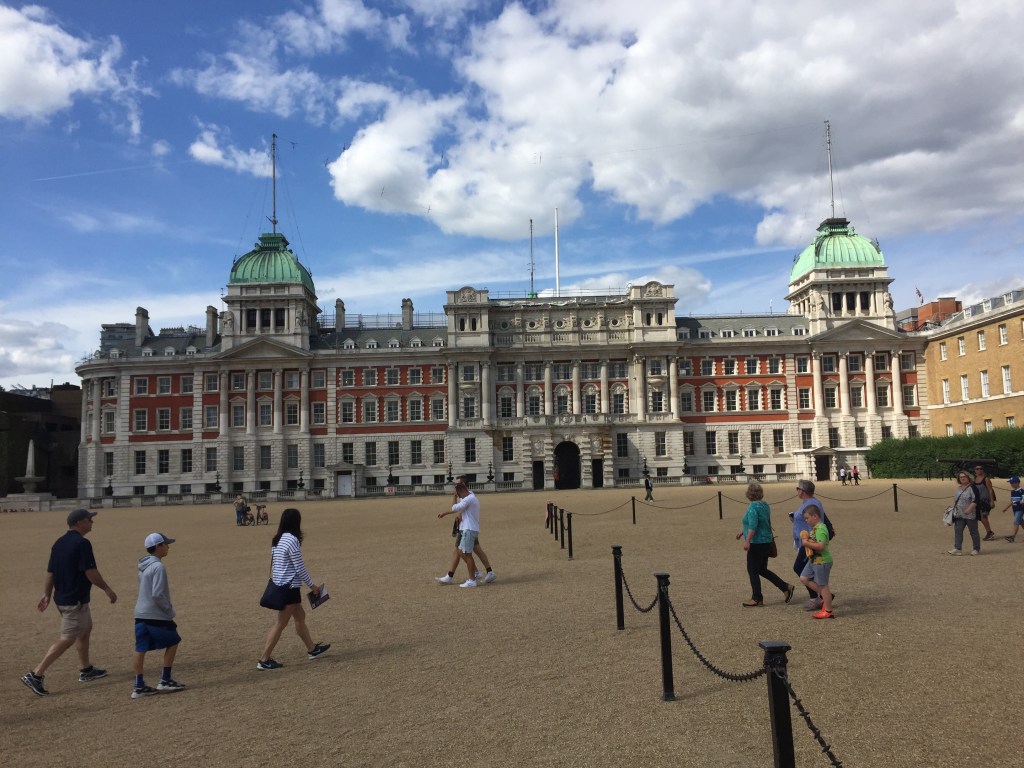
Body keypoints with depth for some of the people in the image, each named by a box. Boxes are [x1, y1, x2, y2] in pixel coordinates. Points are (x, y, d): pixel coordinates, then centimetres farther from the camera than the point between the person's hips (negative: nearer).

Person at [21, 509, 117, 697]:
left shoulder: (59, 543, 7)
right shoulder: (82, 543, -19)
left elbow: (50, 572, 10)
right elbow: (91, 572, -21)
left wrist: (47, 595, 17)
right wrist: (107, 589, -11)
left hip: (61, 597, 10)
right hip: (75, 601, -10)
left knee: (85, 629, 21)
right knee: (67, 640, -3)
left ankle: (86, 670, 31)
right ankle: (35, 674, -3)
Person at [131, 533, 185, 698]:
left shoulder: (143, 566, 12)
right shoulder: (158, 567, -17)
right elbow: (158, 595, -23)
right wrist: (170, 610, -10)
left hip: (140, 614, 8)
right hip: (155, 615, -8)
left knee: (140, 649, 7)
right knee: (172, 643, 7)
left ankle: (139, 686, 9)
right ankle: (165, 681, 11)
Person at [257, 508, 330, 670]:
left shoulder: (278, 539, 8)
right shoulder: (292, 540, -19)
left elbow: (275, 564, 13)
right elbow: (300, 568, -17)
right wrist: (312, 586, -5)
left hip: (280, 586, 9)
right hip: (289, 587, -9)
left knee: (300, 616, 19)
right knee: (281, 623, 0)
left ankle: (312, 649, 31)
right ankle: (264, 660, 7)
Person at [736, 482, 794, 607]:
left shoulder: (753, 507, -17)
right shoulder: (765, 505, 11)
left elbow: (753, 525, -28)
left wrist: (747, 541, -31)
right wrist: (743, 532, 27)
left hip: (757, 543, -9)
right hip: (766, 542, 9)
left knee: (753, 571, 2)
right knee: (762, 570, 18)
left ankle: (757, 598, 9)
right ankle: (786, 588, 16)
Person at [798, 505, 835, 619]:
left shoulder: (820, 529, -22)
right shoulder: (815, 528, 10)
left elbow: (821, 546, -32)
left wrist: (807, 543, -22)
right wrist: (806, 539, 6)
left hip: (822, 561, -10)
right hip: (813, 560, 10)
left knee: (822, 585, 0)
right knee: (804, 578, 12)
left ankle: (828, 611, 12)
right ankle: (826, 596, 20)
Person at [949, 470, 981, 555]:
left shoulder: (972, 487, -11)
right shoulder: (959, 488, 14)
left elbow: (975, 501, -18)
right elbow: (956, 499, 24)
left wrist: (968, 510, -24)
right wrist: (954, 507, 13)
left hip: (970, 515, -7)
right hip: (959, 515, 7)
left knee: (973, 532, 5)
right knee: (957, 531, 0)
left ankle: (977, 549, 17)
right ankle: (957, 549, -1)